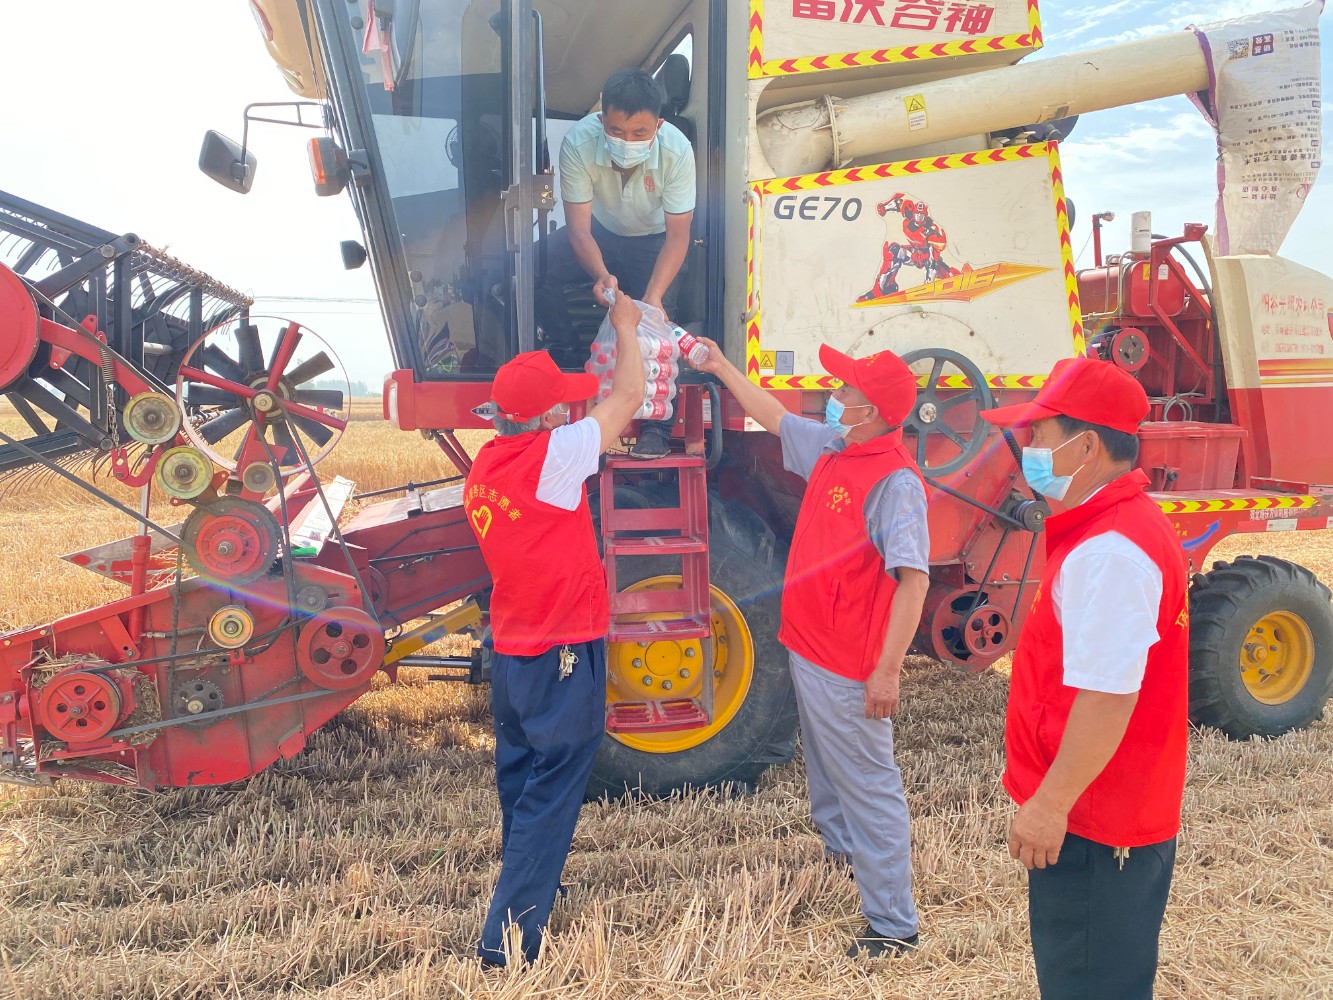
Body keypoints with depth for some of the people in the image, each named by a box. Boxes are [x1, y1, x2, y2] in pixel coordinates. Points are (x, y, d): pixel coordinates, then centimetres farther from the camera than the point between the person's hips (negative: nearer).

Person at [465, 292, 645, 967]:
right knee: (550, 795, 0)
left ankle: (524, 884, 39)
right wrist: (624, 325, 5)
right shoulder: (550, 457, -20)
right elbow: (628, 398, -10)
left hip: (511, 651, 8)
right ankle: (508, 938, 5)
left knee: (520, 780, 22)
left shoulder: (483, 467, 3)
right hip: (563, 656, -8)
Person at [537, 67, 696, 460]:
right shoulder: (578, 143, -31)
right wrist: (601, 275, -47)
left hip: (653, 239, -1)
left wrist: (654, 294, -41)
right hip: (601, 230, 1)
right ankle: (572, 362, -3)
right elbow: (578, 226, -28)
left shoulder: (677, 150, -30)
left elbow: (678, 234, -27)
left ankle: (656, 425, -10)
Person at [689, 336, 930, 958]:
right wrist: (722, 368, 27)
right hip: (807, 649, 9)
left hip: (848, 671, -9)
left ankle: (893, 924, 9)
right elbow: (774, 418, 23)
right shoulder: (830, 448, 5)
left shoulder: (895, 482, -23)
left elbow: (913, 579, -28)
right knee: (825, 768, 26)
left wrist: (887, 671, -30)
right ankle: (842, 851, 48)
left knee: (867, 788, -1)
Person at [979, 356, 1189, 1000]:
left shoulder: (1109, 550, -25)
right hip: (1123, 809, 10)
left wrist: (1051, 803, -22)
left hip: (1092, 825, -10)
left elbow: (1107, 696, -29)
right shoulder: (1123, 525, 10)